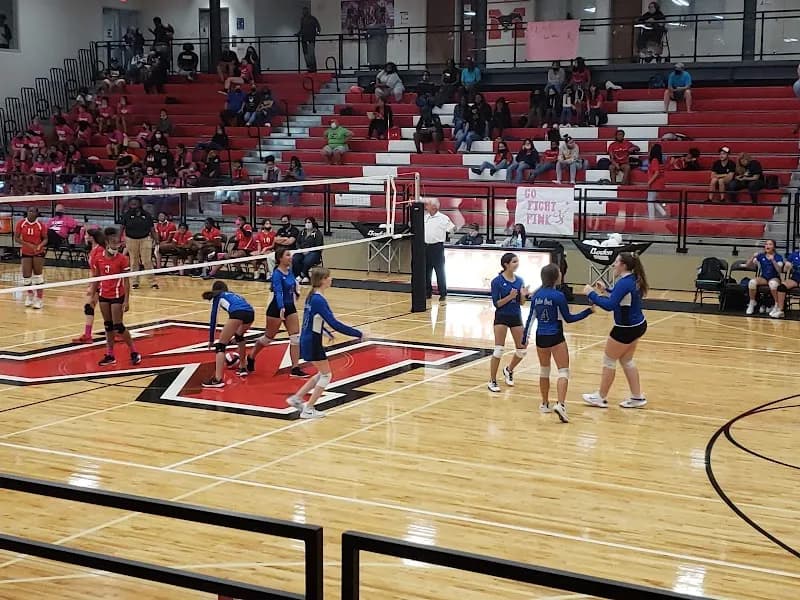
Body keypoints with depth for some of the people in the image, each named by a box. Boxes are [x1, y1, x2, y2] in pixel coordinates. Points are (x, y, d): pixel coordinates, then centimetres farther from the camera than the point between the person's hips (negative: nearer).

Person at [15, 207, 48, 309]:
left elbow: (45, 239, -1)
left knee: (38, 275, -3)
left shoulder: (41, 225, -8)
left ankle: (39, 299, 6)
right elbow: (16, 238, -7)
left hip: (38, 252, -1)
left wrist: (40, 245, -22)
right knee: (26, 276, 3)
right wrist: (28, 245, -20)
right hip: (25, 252, 1)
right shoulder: (21, 223, -7)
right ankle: (30, 295, 30)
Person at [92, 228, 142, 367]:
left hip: (117, 296, -4)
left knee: (118, 326, -5)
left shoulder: (122, 259, -11)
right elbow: (95, 278, 9)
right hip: (103, 295, 4)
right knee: (108, 325, 11)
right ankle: (110, 355, 18)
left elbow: (126, 281, -10)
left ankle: (134, 352, 10)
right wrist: (92, 296, 9)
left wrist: (126, 300, -14)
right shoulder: (98, 258, -2)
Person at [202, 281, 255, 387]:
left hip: (238, 313, -6)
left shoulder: (218, 297, 25)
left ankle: (218, 379, -14)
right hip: (250, 312, 6)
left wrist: (211, 340, 32)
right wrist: (231, 336, 63)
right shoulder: (233, 295, 41)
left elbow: (213, 319, 22)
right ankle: (243, 368, 39)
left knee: (220, 345, -1)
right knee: (239, 336, 36)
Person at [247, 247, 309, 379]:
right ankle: (251, 357, 32)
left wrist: (295, 292, 40)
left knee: (296, 337, -3)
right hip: (277, 308, -7)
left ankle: (295, 368, -2)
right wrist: (281, 308, -47)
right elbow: (278, 292, -34)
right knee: (268, 337, 8)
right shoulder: (277, 273, -20)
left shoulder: (290, 271, 3)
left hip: (290, 307, 7)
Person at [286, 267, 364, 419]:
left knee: (322, 373, 19)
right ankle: (308, 409, 8)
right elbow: (334, 323, -27)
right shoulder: (319, 300, -22)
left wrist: (327, 332, 35)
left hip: (307, 340, 9)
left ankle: (296, 398, 22)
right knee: (326, 374, 5)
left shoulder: (312, 296, 6)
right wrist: (358, 334, -24)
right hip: (313, 342, -9)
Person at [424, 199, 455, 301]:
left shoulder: (443, 218, -7)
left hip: (437, 247, -6)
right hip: (426, 247, 6)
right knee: (426, 271, 11)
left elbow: (451, 229, -7)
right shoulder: (424, 217, 10)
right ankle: (428, 292, 21)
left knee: (440, 271, -2)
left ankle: (443, 293, 4)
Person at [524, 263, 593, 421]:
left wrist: (525, 338, 16)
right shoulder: (558, 296, -13)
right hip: (555, 337, -6)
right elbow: (568, 318, -7)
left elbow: (531, 318, 8)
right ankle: (560, 404, -22)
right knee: (563, 371, -4)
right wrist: (589, 311, -2)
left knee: (544, 370, 20)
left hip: (540, 337, 6)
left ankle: (545, 404, 27)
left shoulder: (536, 295, 3)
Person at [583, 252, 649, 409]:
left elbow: (610, 305, -30)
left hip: (626, 329, -9)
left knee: (609, 360, 6)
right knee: (626, 360, 19)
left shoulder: (624, 283, -24)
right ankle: (637, 397, 21)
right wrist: (605, 290, 11)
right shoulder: (633, 279, 4)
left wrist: (592, 294, -22)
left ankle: (601, 397, 17)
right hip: (638, 325, 9)